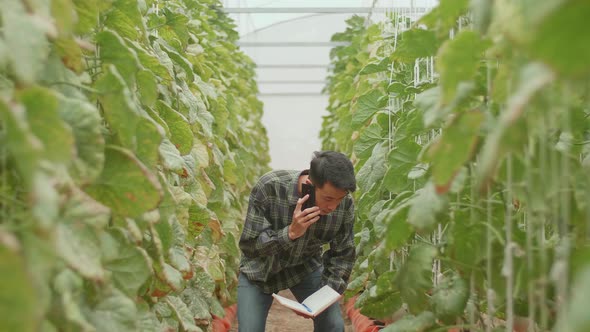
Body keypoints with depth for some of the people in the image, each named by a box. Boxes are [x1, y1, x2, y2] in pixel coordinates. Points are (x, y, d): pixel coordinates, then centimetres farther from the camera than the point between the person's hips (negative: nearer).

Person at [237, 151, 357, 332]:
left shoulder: (345, 204, -23)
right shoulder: (269, 187, -32)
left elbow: (342, 255, -11)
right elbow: (249, 244, -27)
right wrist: (291, 233, -42)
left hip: (306, 265, 2)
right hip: (260, 268, -2)